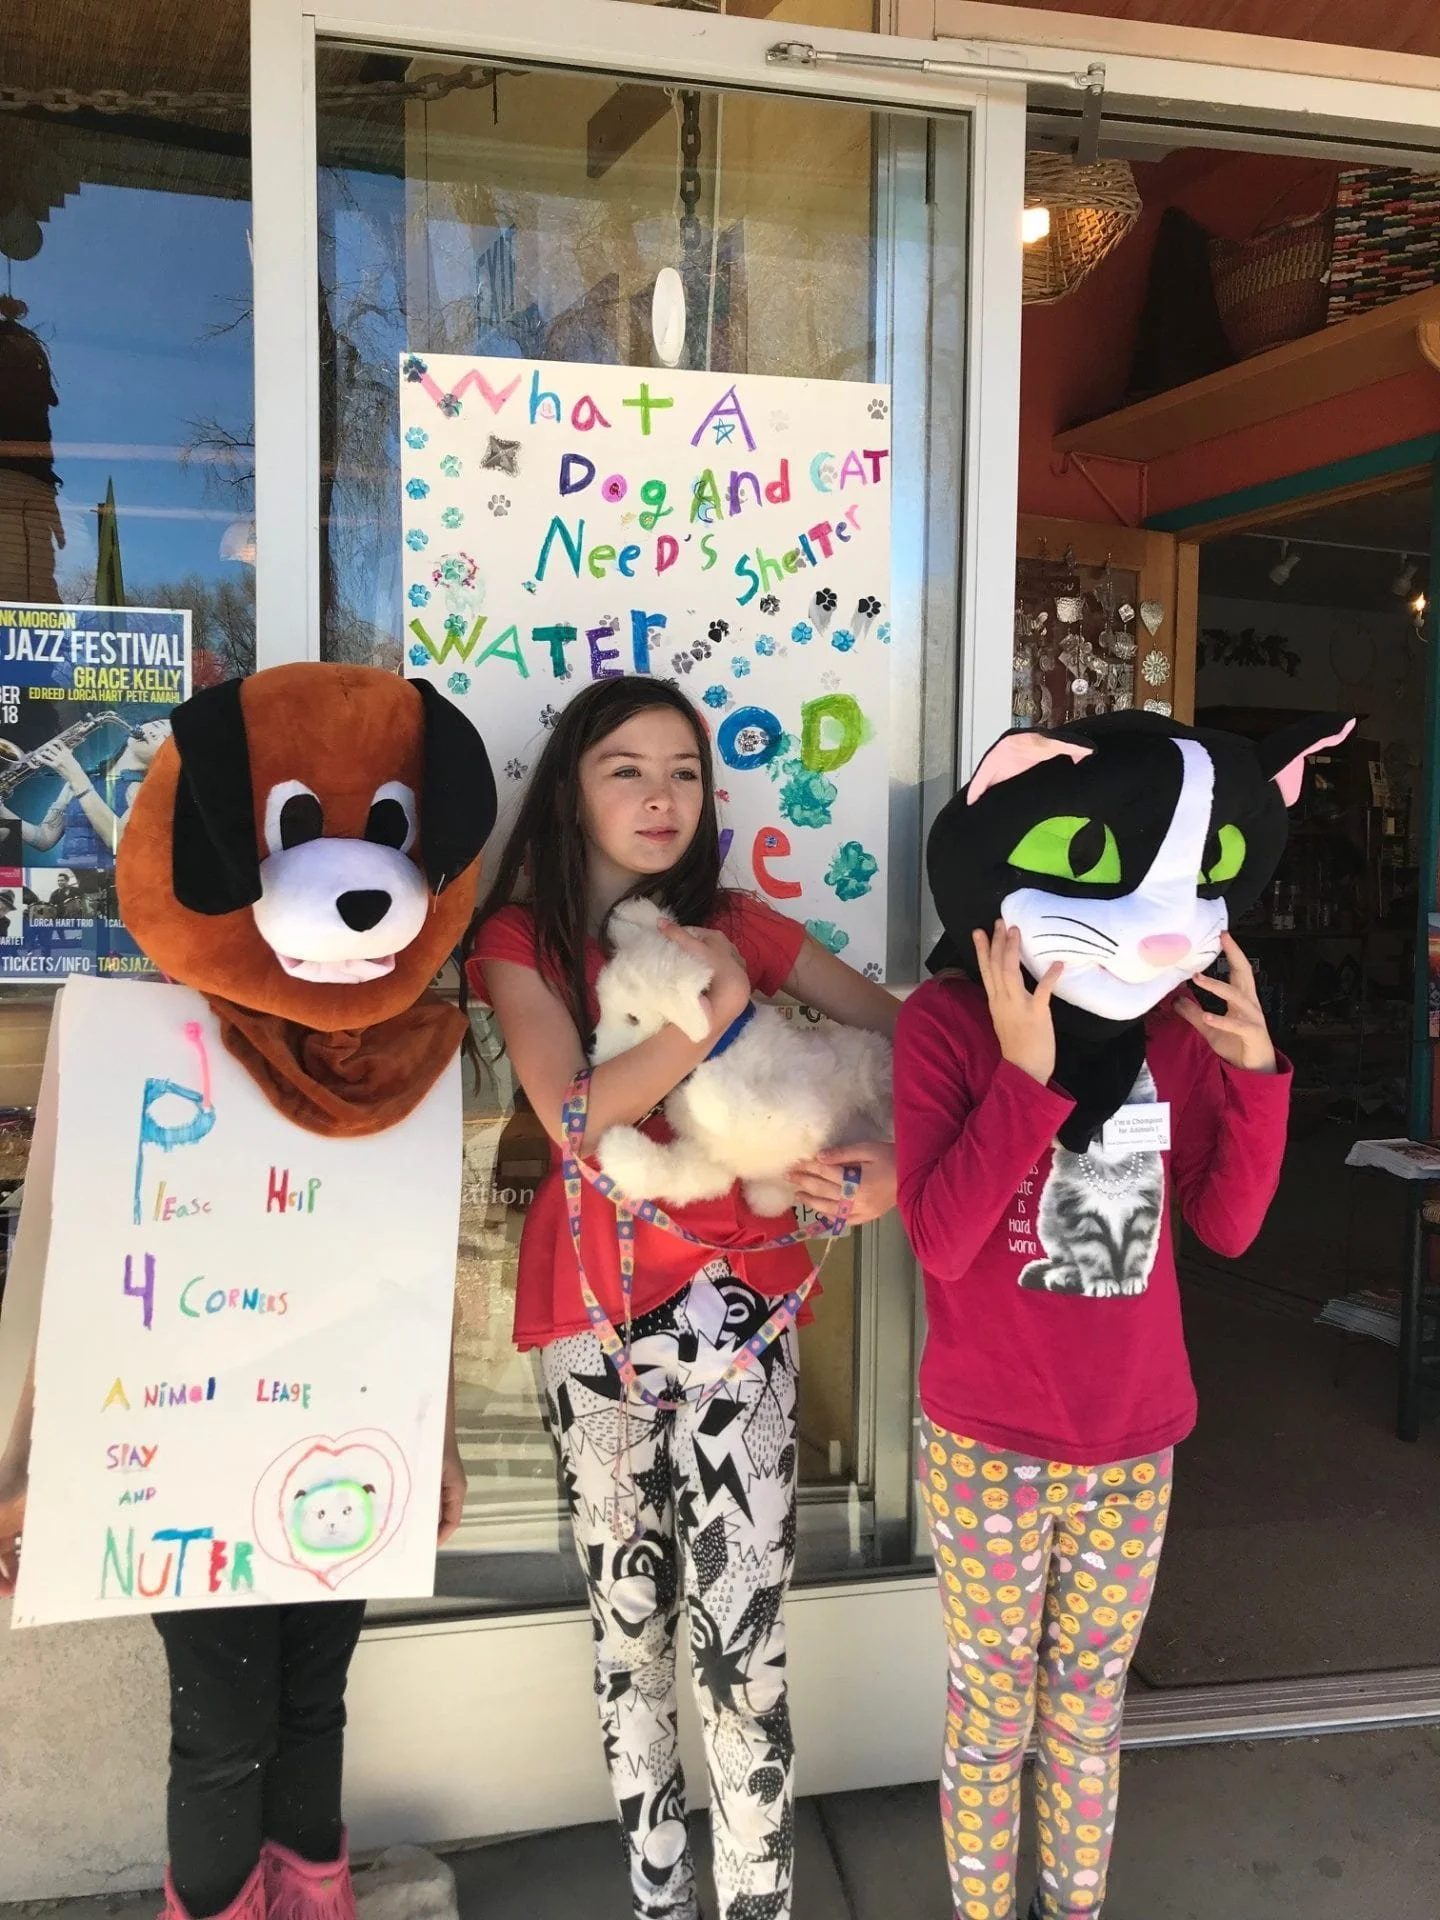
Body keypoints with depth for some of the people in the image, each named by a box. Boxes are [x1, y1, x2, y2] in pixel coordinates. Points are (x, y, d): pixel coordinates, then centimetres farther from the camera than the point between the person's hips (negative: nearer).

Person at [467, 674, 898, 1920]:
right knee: (629, 1628, 14)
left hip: (740, 1310, 0)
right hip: (598, 1319, 0)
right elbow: (577, 1116, -17)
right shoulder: (521, 939, 0)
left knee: (745, 1643, -1)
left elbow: (909, 1035, 4)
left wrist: (900, 1158, -14)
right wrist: (722, 1007, -18)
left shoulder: (738, 926, 5)